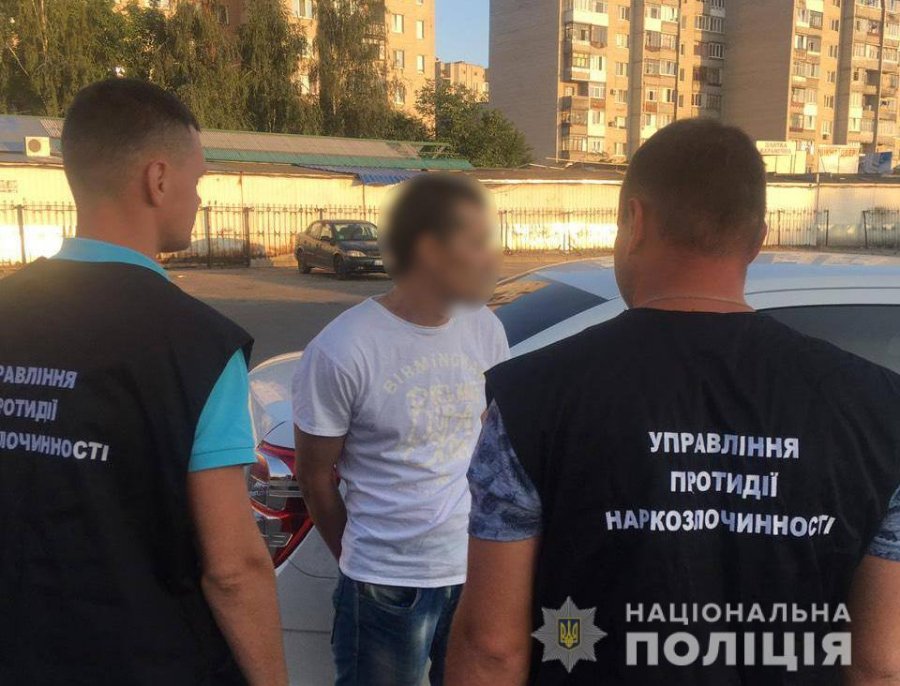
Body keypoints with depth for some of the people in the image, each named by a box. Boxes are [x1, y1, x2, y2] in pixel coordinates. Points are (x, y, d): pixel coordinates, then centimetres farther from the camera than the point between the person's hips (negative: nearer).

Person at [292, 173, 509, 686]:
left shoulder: (486, 330, -2)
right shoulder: (342, 352, -17)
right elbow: (315, 474, -6)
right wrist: (360, 563, 3)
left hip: (477, 569, 5)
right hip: (387, 586, -4)